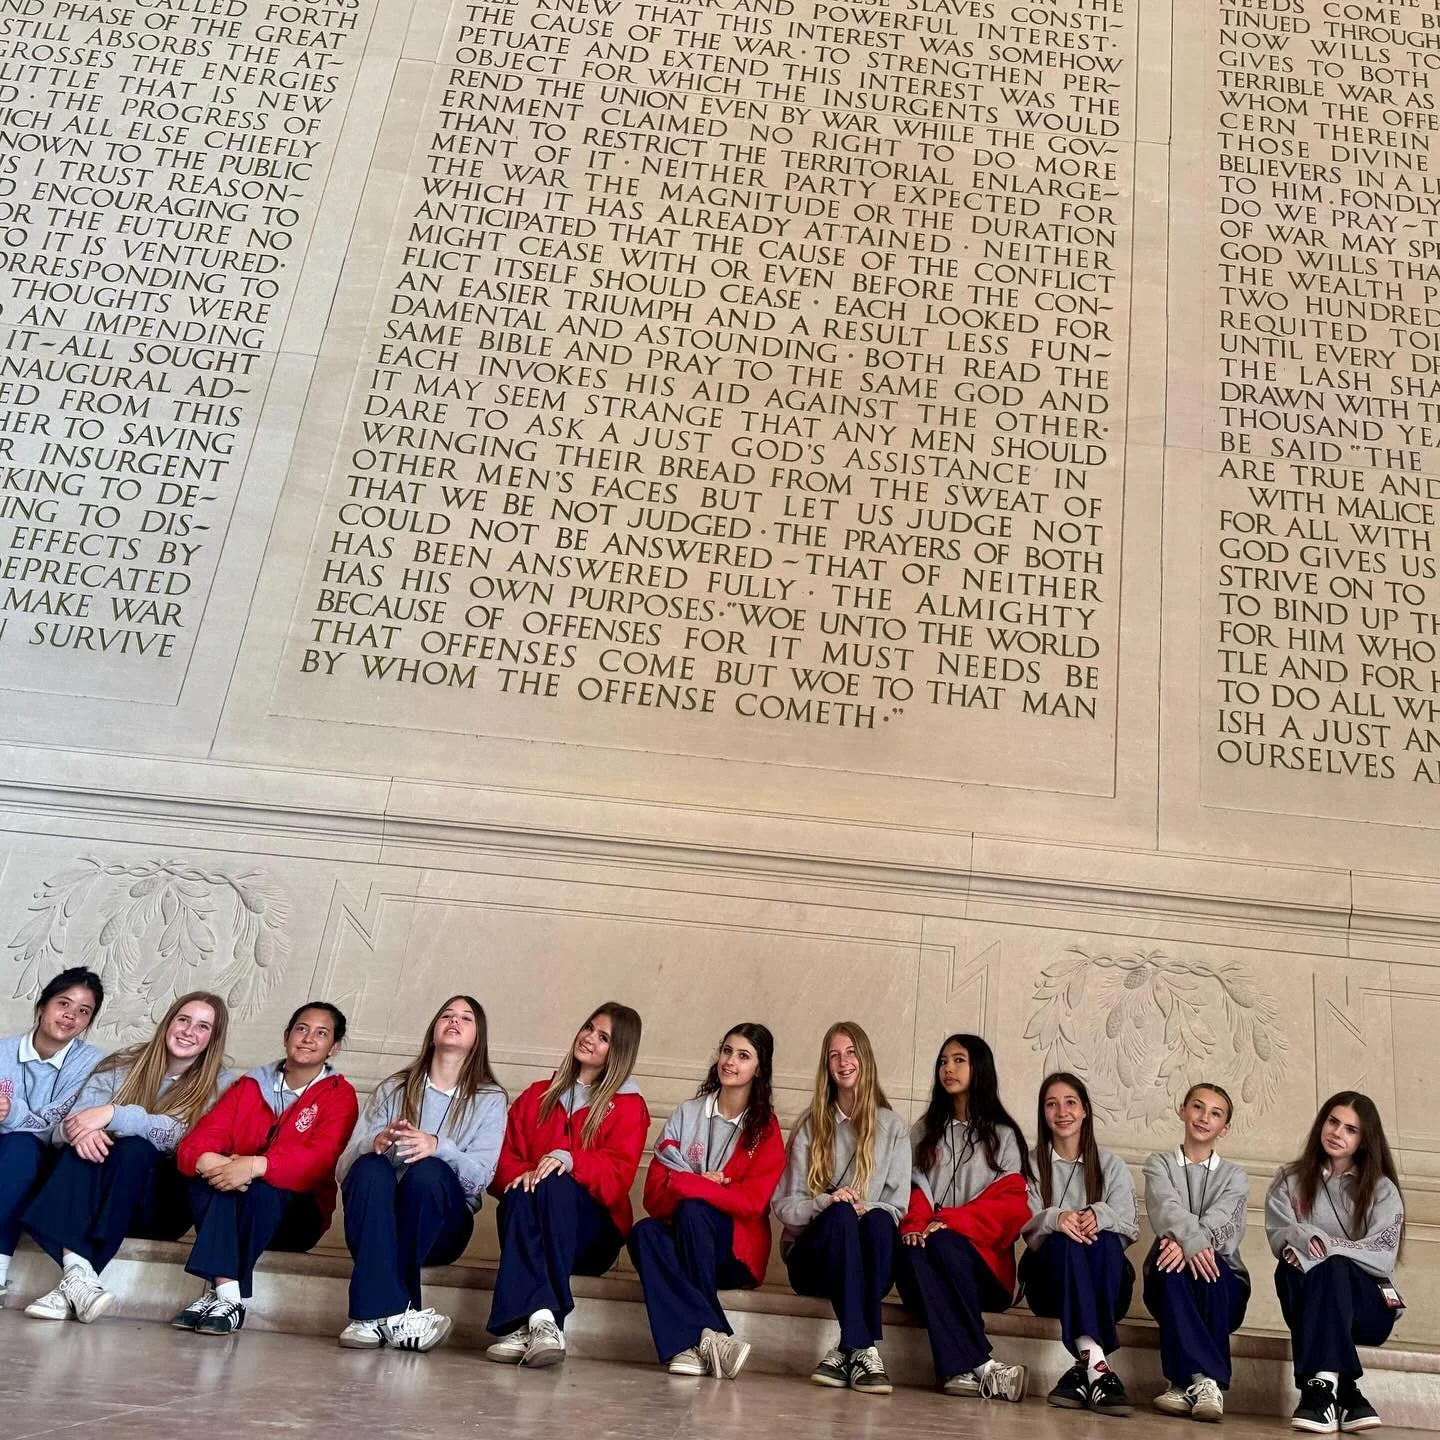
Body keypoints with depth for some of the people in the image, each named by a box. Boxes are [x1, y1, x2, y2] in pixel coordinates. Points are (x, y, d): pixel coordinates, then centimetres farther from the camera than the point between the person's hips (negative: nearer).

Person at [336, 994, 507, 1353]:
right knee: (371, 1168, -30)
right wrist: (375, 1143, -22)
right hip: (378, 1221, 1)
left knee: (428, 1172, -32)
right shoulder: (392, 1089, 12)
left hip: (441, 1227, -1)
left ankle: (375, 1316, -30)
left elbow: (481, 1175, -9)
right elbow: (345, 1165, 1)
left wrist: (439, 1146, -29)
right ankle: (394, 1313, -39)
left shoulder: (489, 1099, 7)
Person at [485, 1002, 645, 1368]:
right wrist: (519, 1174, -12)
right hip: (531, 1229, 3)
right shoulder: (539, 1095, 20)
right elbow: (505, 1155, 12)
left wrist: (570, 1159, -26)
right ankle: (542, 1318, -48)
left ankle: (523, 1326, -48)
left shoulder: (628, 1106, 7)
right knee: (521, 1194, -31)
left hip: (591, 1236, -3)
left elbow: (617, 1174, -7)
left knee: (555, 1184, -34)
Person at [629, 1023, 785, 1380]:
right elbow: (654, 1195, 0)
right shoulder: (686, 1115, 7)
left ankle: (691, 1342, -28)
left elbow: (751, 1201, -12)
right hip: (681, 1246, 2)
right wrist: (705, 1184, -17)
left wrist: (683, 1184, -16)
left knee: (693, 1211, -31)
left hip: (738, 1251, -2)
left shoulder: (766, 1128, 0)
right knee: (644, 1232, -29)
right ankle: (713, 1337, -36)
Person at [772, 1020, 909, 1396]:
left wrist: (867, 1208, -19)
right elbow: (784, 1205, 1)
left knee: (878, 1220, -33)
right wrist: (827, 1202, -19)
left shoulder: (891, 1127, 8)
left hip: (869, 1263, 0)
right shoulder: (810, 1126, 8)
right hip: (813, 1255, 0)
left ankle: (846, 1350, -36)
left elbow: (898, 1206, 3)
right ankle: (864, 1350, -41)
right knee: (841, 1215, -33)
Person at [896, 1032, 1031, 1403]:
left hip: (980, 1257, -2)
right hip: (932, 1246, 2)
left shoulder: (1003, 1135, 11)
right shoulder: (924, 1131, 21)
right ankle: (982, 1366, -36)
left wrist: (952, 1221, -16)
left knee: (942, 1244, -35)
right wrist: (916, 1223, -12)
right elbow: (913, 1188, 11)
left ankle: (960, 1370, -39)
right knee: (914, 1251, -33)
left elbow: (1011, 1205, 0)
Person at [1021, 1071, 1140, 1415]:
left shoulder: (1111, 1165, 13)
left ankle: (1082, 1370, -42)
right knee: (1065, 1240, -34)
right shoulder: (1031, 1164, 12)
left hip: (1106, 1284, 1)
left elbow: (1131, 1227, -2)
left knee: (1105, 1240, -33)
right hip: (1050, 1278, -1)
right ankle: (1097, 1364, -49)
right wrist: (1055, 1219, -27)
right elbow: (1027, 1225, -3)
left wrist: (1100, 1216, -26)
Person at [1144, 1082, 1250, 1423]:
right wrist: (1192, 1241, -36)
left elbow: (1220, 1222, -10)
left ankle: (1189, 1382, -38)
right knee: (1173, 1264, -35)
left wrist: (1184, 1244, -32)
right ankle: (1206, 1380, -41)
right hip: (1168, 1283, 0)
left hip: (1224, 1281, 0)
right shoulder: (1159, 1164, 10)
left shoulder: (1234, 1176, 13)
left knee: (1209, 1265, -34)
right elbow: (1167, 1209, -13)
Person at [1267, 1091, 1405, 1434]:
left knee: (1332, 1268, -34)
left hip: (1369, 1306, -1)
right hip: (1311, 1302, 1)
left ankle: (1321, 1387, -44)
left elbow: (1382, 1257, -9)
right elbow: (1281, 1239, -2)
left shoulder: (1382, 1190, 5)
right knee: (1290, 1269, -33)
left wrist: (1325, 1245, -23)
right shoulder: (1290, 1180, 10)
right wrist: (1305, 1240, -25)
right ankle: (1345, 1393, -41)